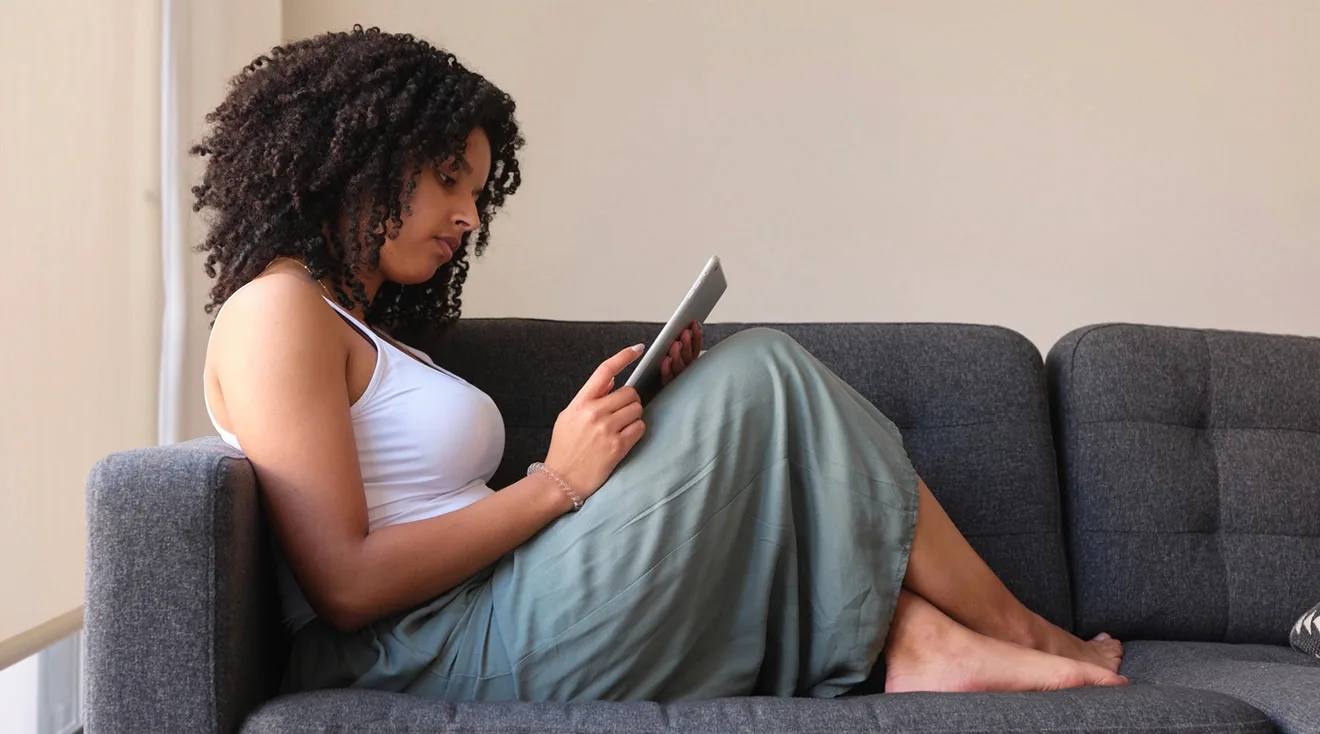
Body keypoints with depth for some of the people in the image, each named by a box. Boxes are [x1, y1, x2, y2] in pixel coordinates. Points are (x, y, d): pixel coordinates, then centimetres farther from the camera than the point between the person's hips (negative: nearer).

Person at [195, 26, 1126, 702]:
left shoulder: (374, 330, 24)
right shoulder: (276, 311, -7)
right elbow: (345, 585, -16)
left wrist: (629, 415, 3)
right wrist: (557, 481, -13)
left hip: (490, 628, 10)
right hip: (457, 650, -10)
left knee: (751, 414, 11)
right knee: (760, 377, -7)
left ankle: (919, 636, -5)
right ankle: (1024, 635, 5)